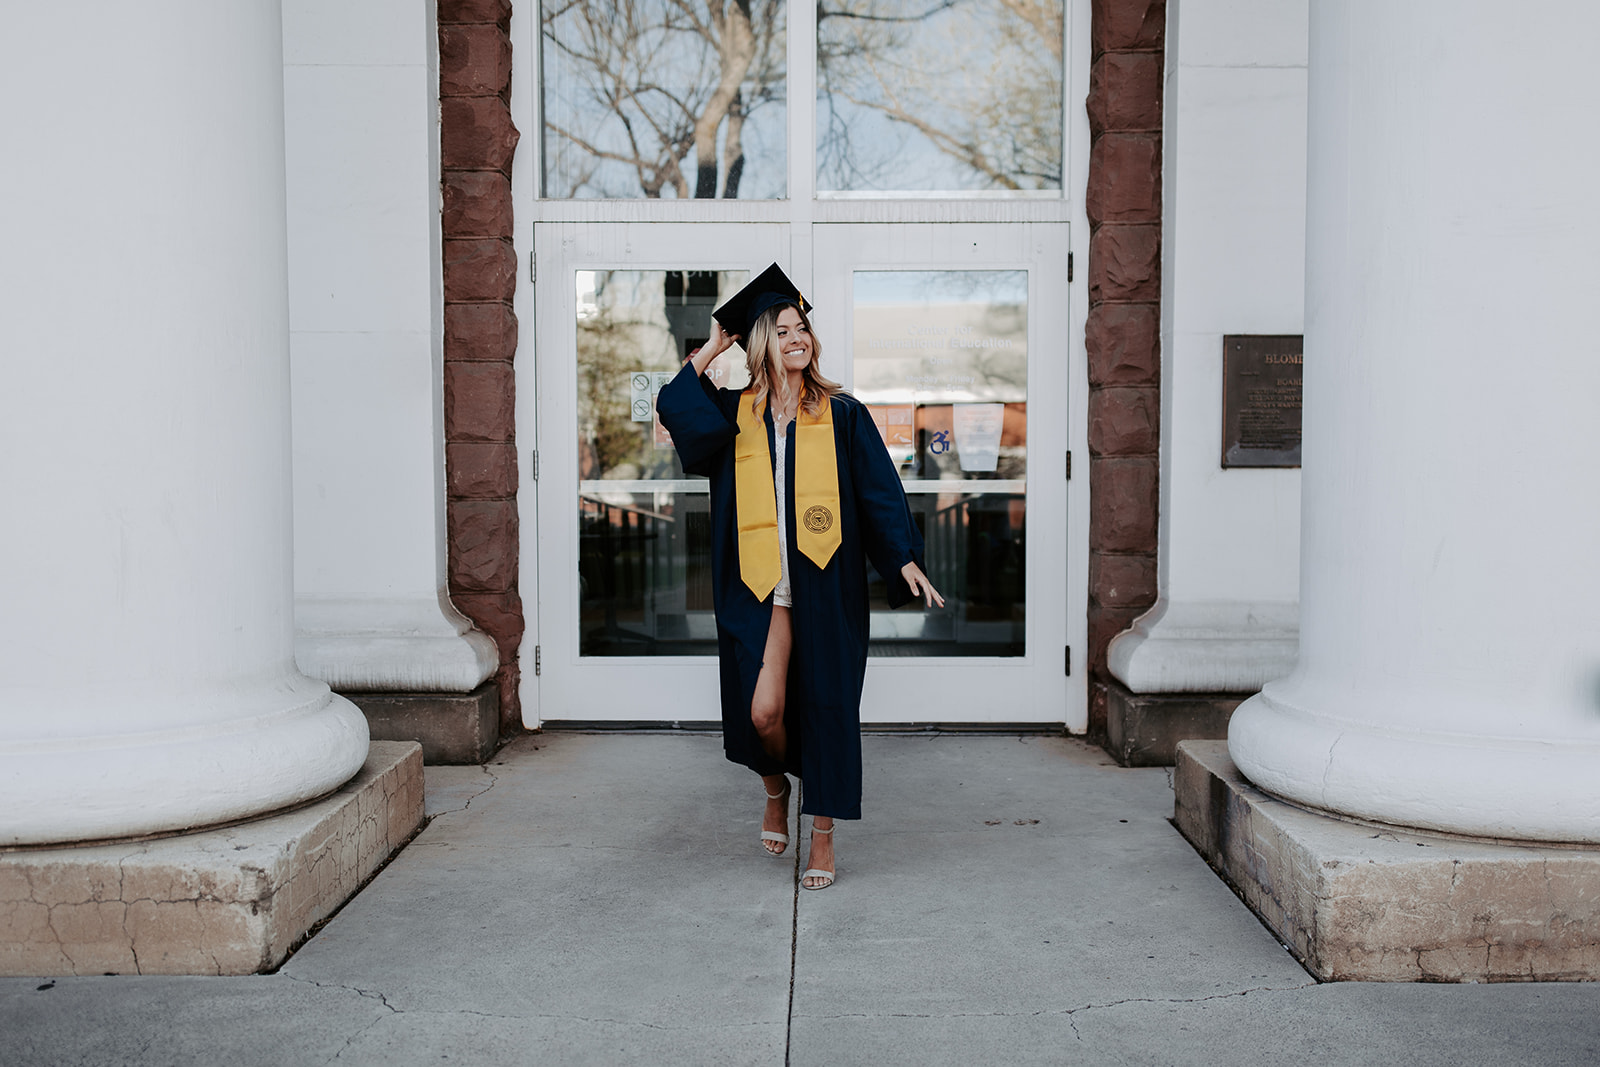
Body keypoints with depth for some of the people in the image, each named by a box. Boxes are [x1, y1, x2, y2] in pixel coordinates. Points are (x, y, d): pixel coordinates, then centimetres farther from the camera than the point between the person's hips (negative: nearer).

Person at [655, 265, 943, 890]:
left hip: (824, 583, 0)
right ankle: (775, 790, 28)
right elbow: (674, 408, -7)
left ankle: (823, 837, 17)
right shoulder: (736, 414, 8)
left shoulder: (841, 415, 5)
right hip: (760, 586, 1)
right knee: (762, 711, -7)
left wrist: (905, 559, -6)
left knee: (824, 705, 2)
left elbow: (878, 491, 3)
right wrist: (710, 350, 2)